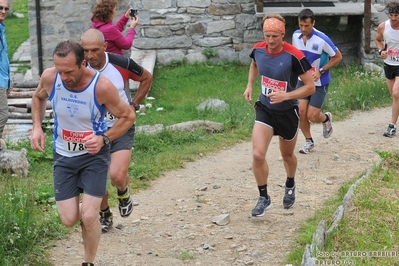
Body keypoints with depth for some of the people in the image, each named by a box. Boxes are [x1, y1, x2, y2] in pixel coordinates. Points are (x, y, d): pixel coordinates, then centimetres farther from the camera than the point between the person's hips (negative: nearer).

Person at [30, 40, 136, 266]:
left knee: (88, 217, -11)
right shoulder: (50, 78, -18)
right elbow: (39, 97, 9)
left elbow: (128, 116, -11)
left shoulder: (102, 87, -27)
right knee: (69, 219, 0)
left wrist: (104, 139, -26)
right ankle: (91, 206, 37)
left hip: (94, 155, -3)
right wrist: (37, 127, -6)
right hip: (63, 156, 3)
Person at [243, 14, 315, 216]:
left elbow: (310, 87, -18)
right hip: (264, 110, 2)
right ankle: (264, 198, 5)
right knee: (257, 155, -15)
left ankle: (290, 186, 50)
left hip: (287, 112, -2)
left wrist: (285, 96, -30)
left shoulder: (294, 56, -24)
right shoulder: (258, 49, -10)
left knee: (287, 156, 18)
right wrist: (249, 86, 4)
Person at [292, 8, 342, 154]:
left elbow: (338, 57, -11)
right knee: (301, 111, -6)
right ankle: (308, 141, 16)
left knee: (312, 116, -6)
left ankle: (326, 118, 30)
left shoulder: (322, 39, -22)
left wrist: (320, 71, -17)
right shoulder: (296, 35, -6)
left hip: (319, 82, -4)